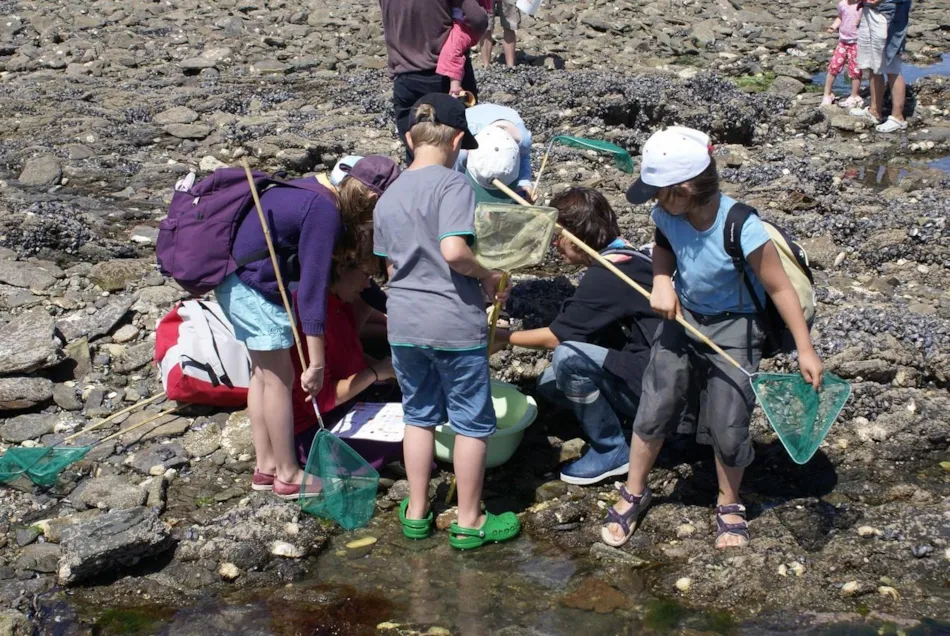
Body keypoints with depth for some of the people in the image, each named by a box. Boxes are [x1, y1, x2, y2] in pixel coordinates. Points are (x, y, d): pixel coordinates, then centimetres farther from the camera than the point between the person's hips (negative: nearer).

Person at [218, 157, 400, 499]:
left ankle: (266, 466, 25)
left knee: (263, 372, 16)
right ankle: (288, 475, 11)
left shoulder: (322, 195, 6)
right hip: (252, 285, -10)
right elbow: (312, 288, -24)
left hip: (236, 280, 10)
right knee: (280, 377, 0)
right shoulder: (324, 213, -22)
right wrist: (316, 363, -22)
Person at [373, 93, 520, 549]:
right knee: (472, 422, 9)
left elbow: (391, 268, 14)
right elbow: (454, 251, -25)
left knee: (419, 416, 20)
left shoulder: (388, 198, 8)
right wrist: (487, 277, -9)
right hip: (455, 325, -6)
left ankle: (416, 513, 30)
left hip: (403, 323, 6)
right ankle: (469, 522, 19)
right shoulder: (452, 184, -13)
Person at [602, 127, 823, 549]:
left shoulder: (743, 231, -32)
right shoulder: (668, 216, -17)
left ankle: (729, 506, 28)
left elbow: (779, 289, -19)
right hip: (682, 317, 4)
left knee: (728, 427, 1)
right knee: (653, 412, 8)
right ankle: (633, 494, 31)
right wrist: (662, 279, -14)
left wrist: (805, 349, -15)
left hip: (733, 328, -4)